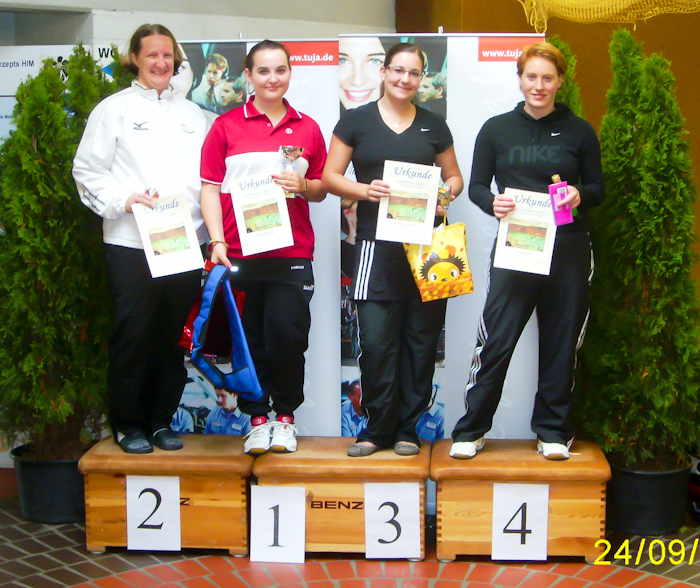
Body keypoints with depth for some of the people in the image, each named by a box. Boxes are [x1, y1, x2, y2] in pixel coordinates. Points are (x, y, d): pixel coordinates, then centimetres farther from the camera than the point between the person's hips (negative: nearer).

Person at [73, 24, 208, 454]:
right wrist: (123, 199, -13)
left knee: (174, 335, 6)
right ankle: (129, 424, 10)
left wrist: (205, 214, 1)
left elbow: (208, 175, 19)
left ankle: (162, 420, 19)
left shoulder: (192, 114, 19)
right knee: (134, 333, -4)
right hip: (131, 242, -4)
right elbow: (87, 171, 2)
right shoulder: (114, 109, 7)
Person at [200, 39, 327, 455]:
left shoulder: (307, 129, 12)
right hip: (239, 252, -1)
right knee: (250, 340, 4)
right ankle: (258, 419, 18)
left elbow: (322, 190, 17)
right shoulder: (227, 126, 6)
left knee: (289, 336, -2)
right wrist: (217, 241, -8)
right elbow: (210, 188, 2)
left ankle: (285, 416, 17)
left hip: (292, 253, 1)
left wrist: (303, 185, -6)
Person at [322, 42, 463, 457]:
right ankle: (378, 427, 9)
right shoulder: (356, 121, 6)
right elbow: (330, 177, 4)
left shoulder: (434, 126, 13)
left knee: (421, 340, 3)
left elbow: (455, 177, 20)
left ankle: (407, 428, 15)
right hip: (377, 247, -2)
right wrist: (365, 190, -14)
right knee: (376, 341, -7)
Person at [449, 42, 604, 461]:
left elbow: (598, 189, 9)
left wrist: (579, 196, -13)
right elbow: (477, 186, 8)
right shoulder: (496, 129, 7)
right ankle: (472, 429, 7)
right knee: (495, 339, -5)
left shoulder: (580, 131, 7)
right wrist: (493, 202, -14)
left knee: (561, 342, 6)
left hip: (569, 249, 1)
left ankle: (554, 430, 20)